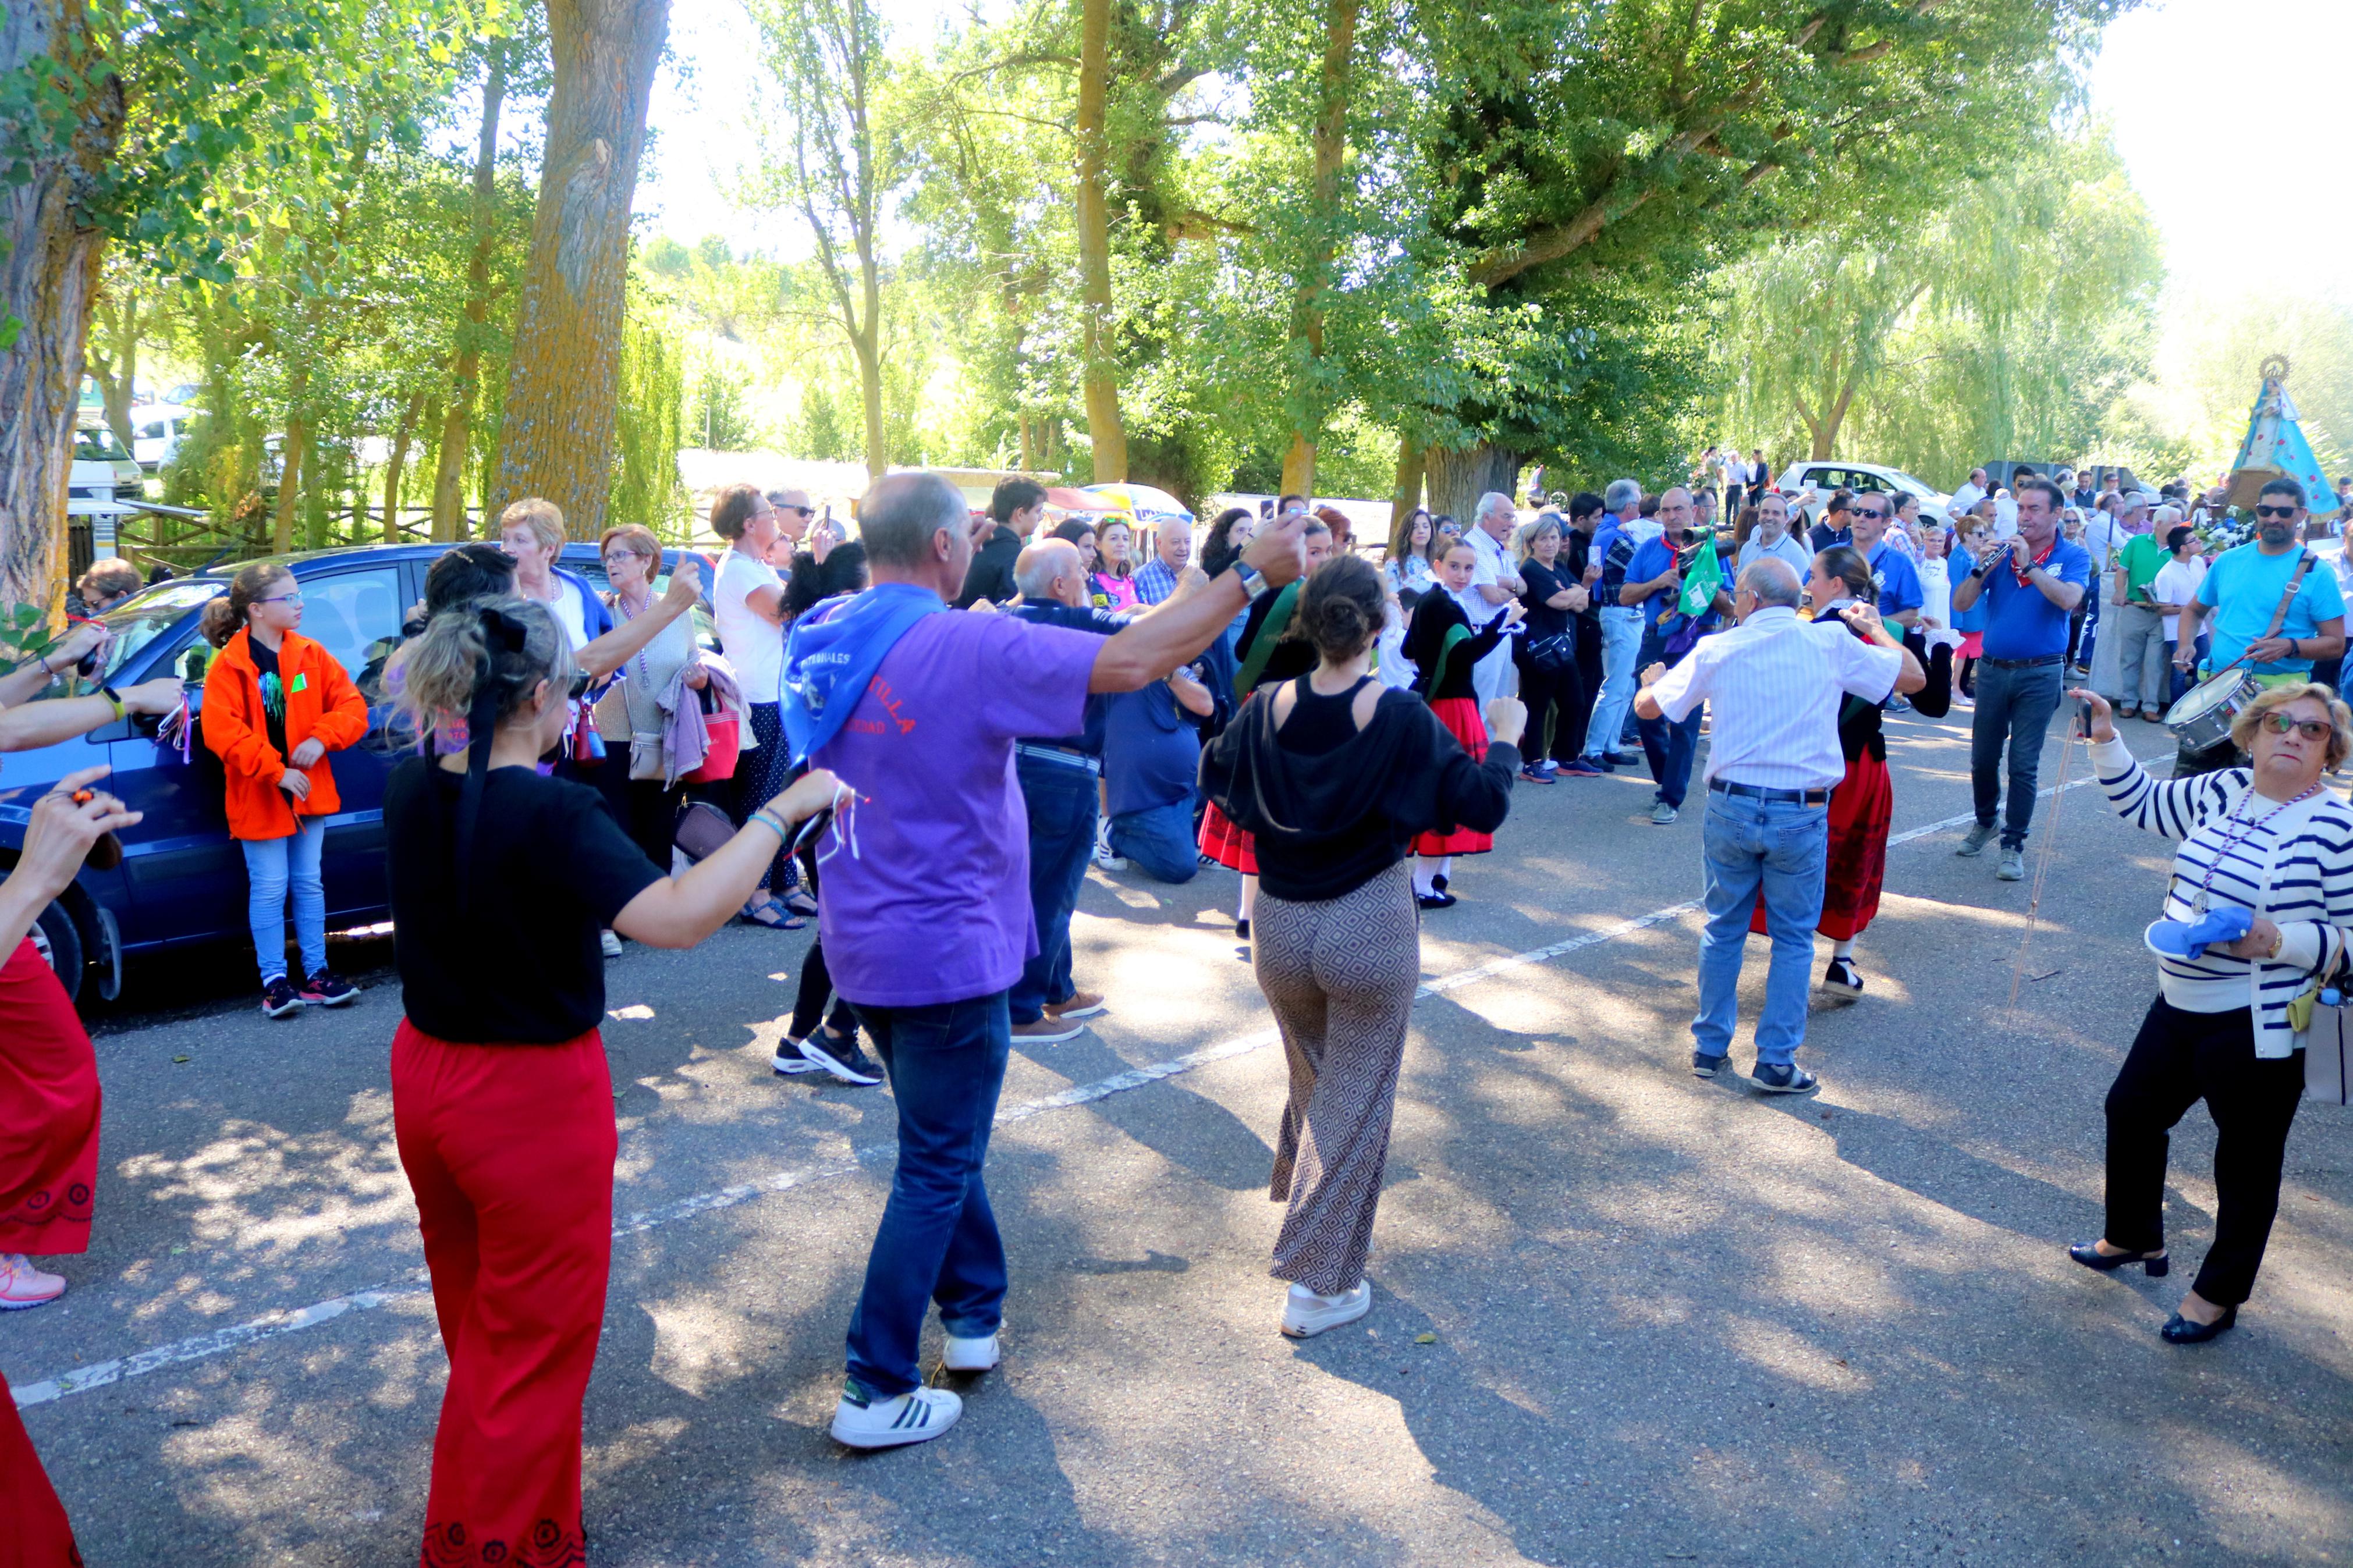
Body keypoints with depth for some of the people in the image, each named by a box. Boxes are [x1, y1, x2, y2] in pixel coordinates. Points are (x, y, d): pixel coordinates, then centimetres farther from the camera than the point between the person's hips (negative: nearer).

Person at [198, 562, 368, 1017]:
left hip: (309, 791, 4)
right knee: (270, 888, 1)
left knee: (309, 884, 11)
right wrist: (276, 772, -23)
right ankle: (274, 981, 9)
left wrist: (321, 739, -16)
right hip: (258, 797, -4)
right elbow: (221, 732, -19)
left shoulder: (310, 656, 4)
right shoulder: (228, 666, -10)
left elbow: (352, 706, 1)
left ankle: (316, 974, 19)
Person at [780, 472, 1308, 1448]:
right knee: (937, 1171, 5)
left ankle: (973, 1313, 37)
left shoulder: (820, 636, 0)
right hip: (945, 953, -8)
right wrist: (1252, 573, -12)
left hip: (865, 945, 8)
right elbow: (1132, 660, -22)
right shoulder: (968, 648, -23)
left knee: (942, 1141, 24)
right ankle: (876, 1393, 12)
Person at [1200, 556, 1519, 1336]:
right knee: (1354, 1101, 7)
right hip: (1370, 932, -4)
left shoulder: (1267, 709, -7)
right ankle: (1317, 1285, 10)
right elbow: (1485, 806, -10)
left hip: (1279, 927, 4)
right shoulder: (1404, 720, -16)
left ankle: (1302, 1203, 48)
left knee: (1312, 1079, 27)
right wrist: (1505, 738, 7)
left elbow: (1212, 775, 11)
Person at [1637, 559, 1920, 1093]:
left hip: (1731, 805, 1)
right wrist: (1875, 628, 23)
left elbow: (1650, 707, 5)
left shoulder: (1718, 649, -1)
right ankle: (1776, 1062, 8)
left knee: (1723, 928, 15)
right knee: (1793, 938, 9)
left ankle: (1710, 1048, 22)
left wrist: (1652, 679, 27)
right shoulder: (1833, 642, -2)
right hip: (1801, 813, -1)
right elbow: (1915, 677, 8)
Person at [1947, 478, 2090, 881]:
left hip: (2039, 674, -3)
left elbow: (2069, 599, -22)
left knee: (2024, 764, -1)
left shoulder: (2073, 557, -3)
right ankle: (1985, 822, 34)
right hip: (1992, 669, 3)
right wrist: (1984, 568, -17)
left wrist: (2029, 565, -23)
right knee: (1983, 758, 12)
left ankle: (2014, 844, 7)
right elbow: (1961, 604, -2)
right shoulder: (2002, 550, 4)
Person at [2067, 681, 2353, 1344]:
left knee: (2246, 1163, 8)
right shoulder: (2223, 792, 4)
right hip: (2181, 1009, 7)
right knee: (2132, 1111, 21)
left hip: (2257, 1032, -7)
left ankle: (2219, 1294, 27)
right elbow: (2142, 802, 20)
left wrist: (2276, 940, -28)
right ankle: (2135, 1237, 44)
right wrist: (2106, 741, 10)